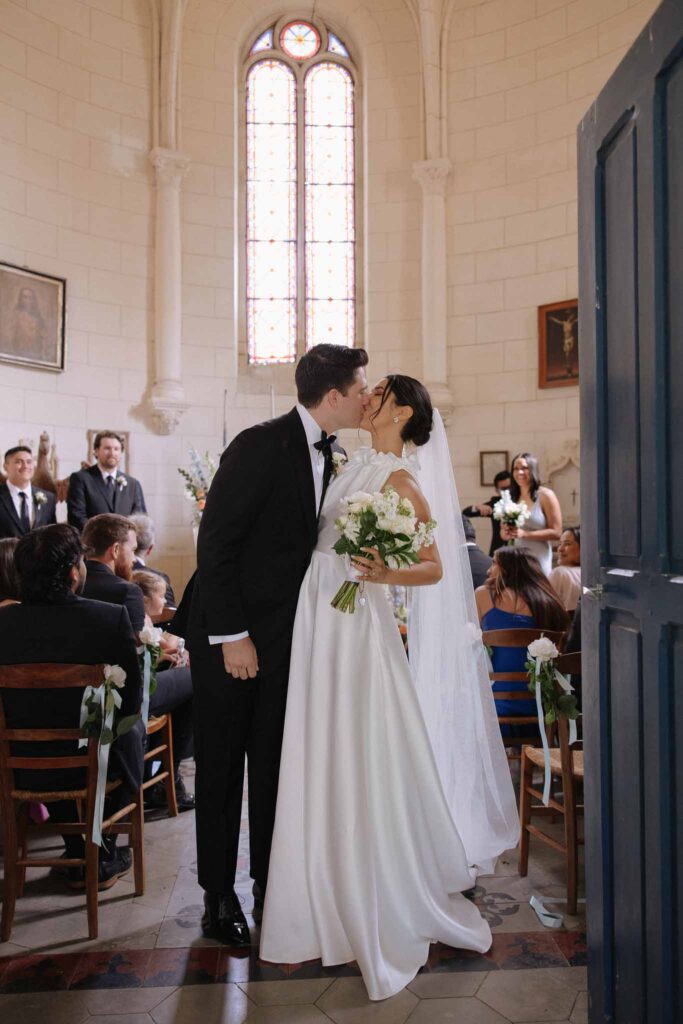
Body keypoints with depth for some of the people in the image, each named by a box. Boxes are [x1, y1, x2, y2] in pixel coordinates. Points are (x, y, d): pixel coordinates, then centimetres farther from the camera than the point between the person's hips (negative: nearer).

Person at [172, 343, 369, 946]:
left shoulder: (326, 452, 6)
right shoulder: (261, 445, -18)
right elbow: (215, 543, -19)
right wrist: (231, 636, -19)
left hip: (285, 631, 7)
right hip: (229, 630, -6)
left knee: (275, 762, 14)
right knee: (222, 765, 8)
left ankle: (271, 882, 29)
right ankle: (219, 894, 25)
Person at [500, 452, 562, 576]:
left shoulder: (546, 495, -2)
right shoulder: (510, 498, 9)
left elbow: (556, 533, -7)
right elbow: (504, 535, 18)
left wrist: (524, 534, -13)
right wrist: (505, 532, -5)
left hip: (539, 559, -3)